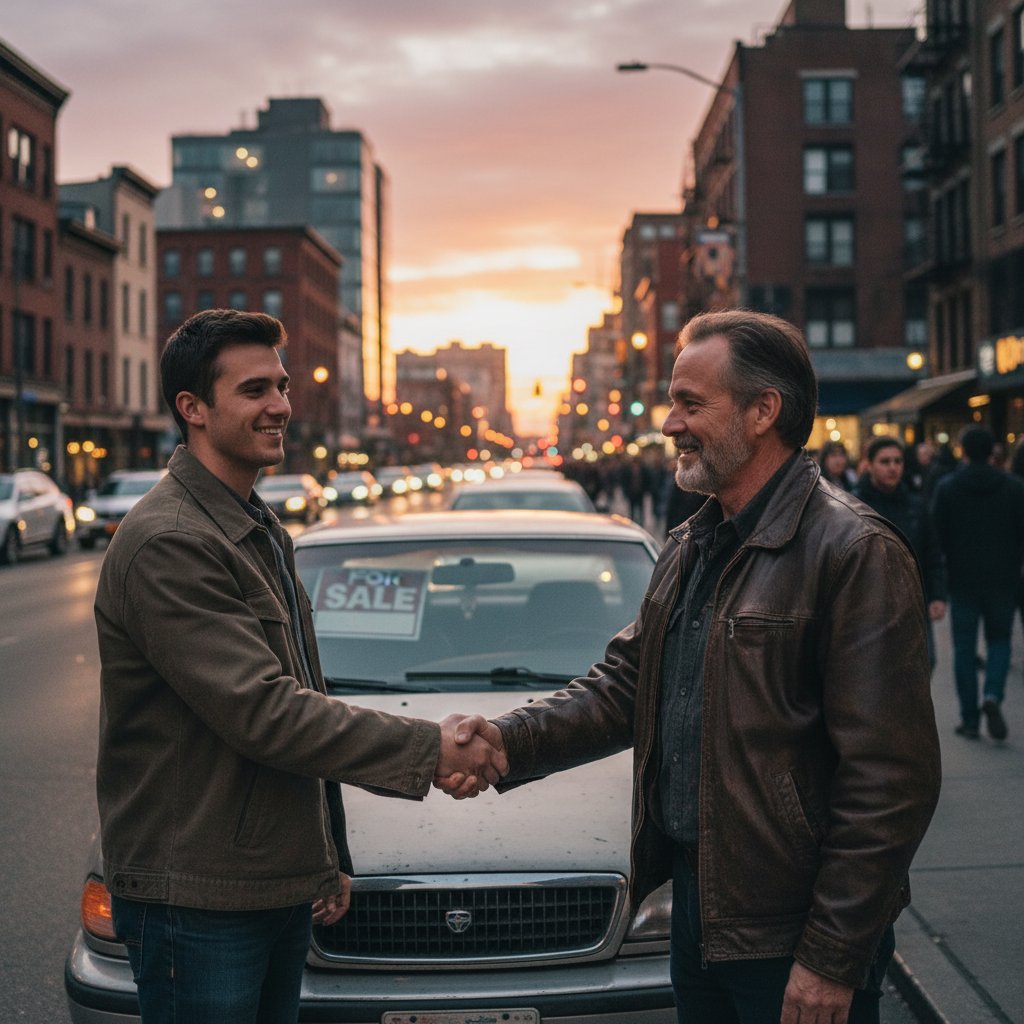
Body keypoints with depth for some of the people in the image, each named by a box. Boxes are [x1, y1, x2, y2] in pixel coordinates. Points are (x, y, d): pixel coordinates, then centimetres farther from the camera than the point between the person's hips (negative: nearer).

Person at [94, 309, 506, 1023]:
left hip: (283, 889, 9)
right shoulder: (166, 543, -18)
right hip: (197, 903, -9)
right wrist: (429, 747, -24)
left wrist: (329, 857, 18)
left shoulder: (264, 533, 15)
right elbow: (262, 712, -25)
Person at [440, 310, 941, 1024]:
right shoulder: (688, 551, 12)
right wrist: (508, 742, -4)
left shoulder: (855, 553, -17)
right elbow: (621, 689, 13)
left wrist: (833, 959, -19)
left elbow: (890, 779, -19)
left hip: (792, 935, -8)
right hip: (698, 910, 8)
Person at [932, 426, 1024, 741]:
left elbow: (938, 536, -4)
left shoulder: (947, 488, -4)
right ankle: (993, 696, -10)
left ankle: (970, 718, 7)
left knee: (964, 648, 7)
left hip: (962, 580, 0)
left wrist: (945, 571, 9)